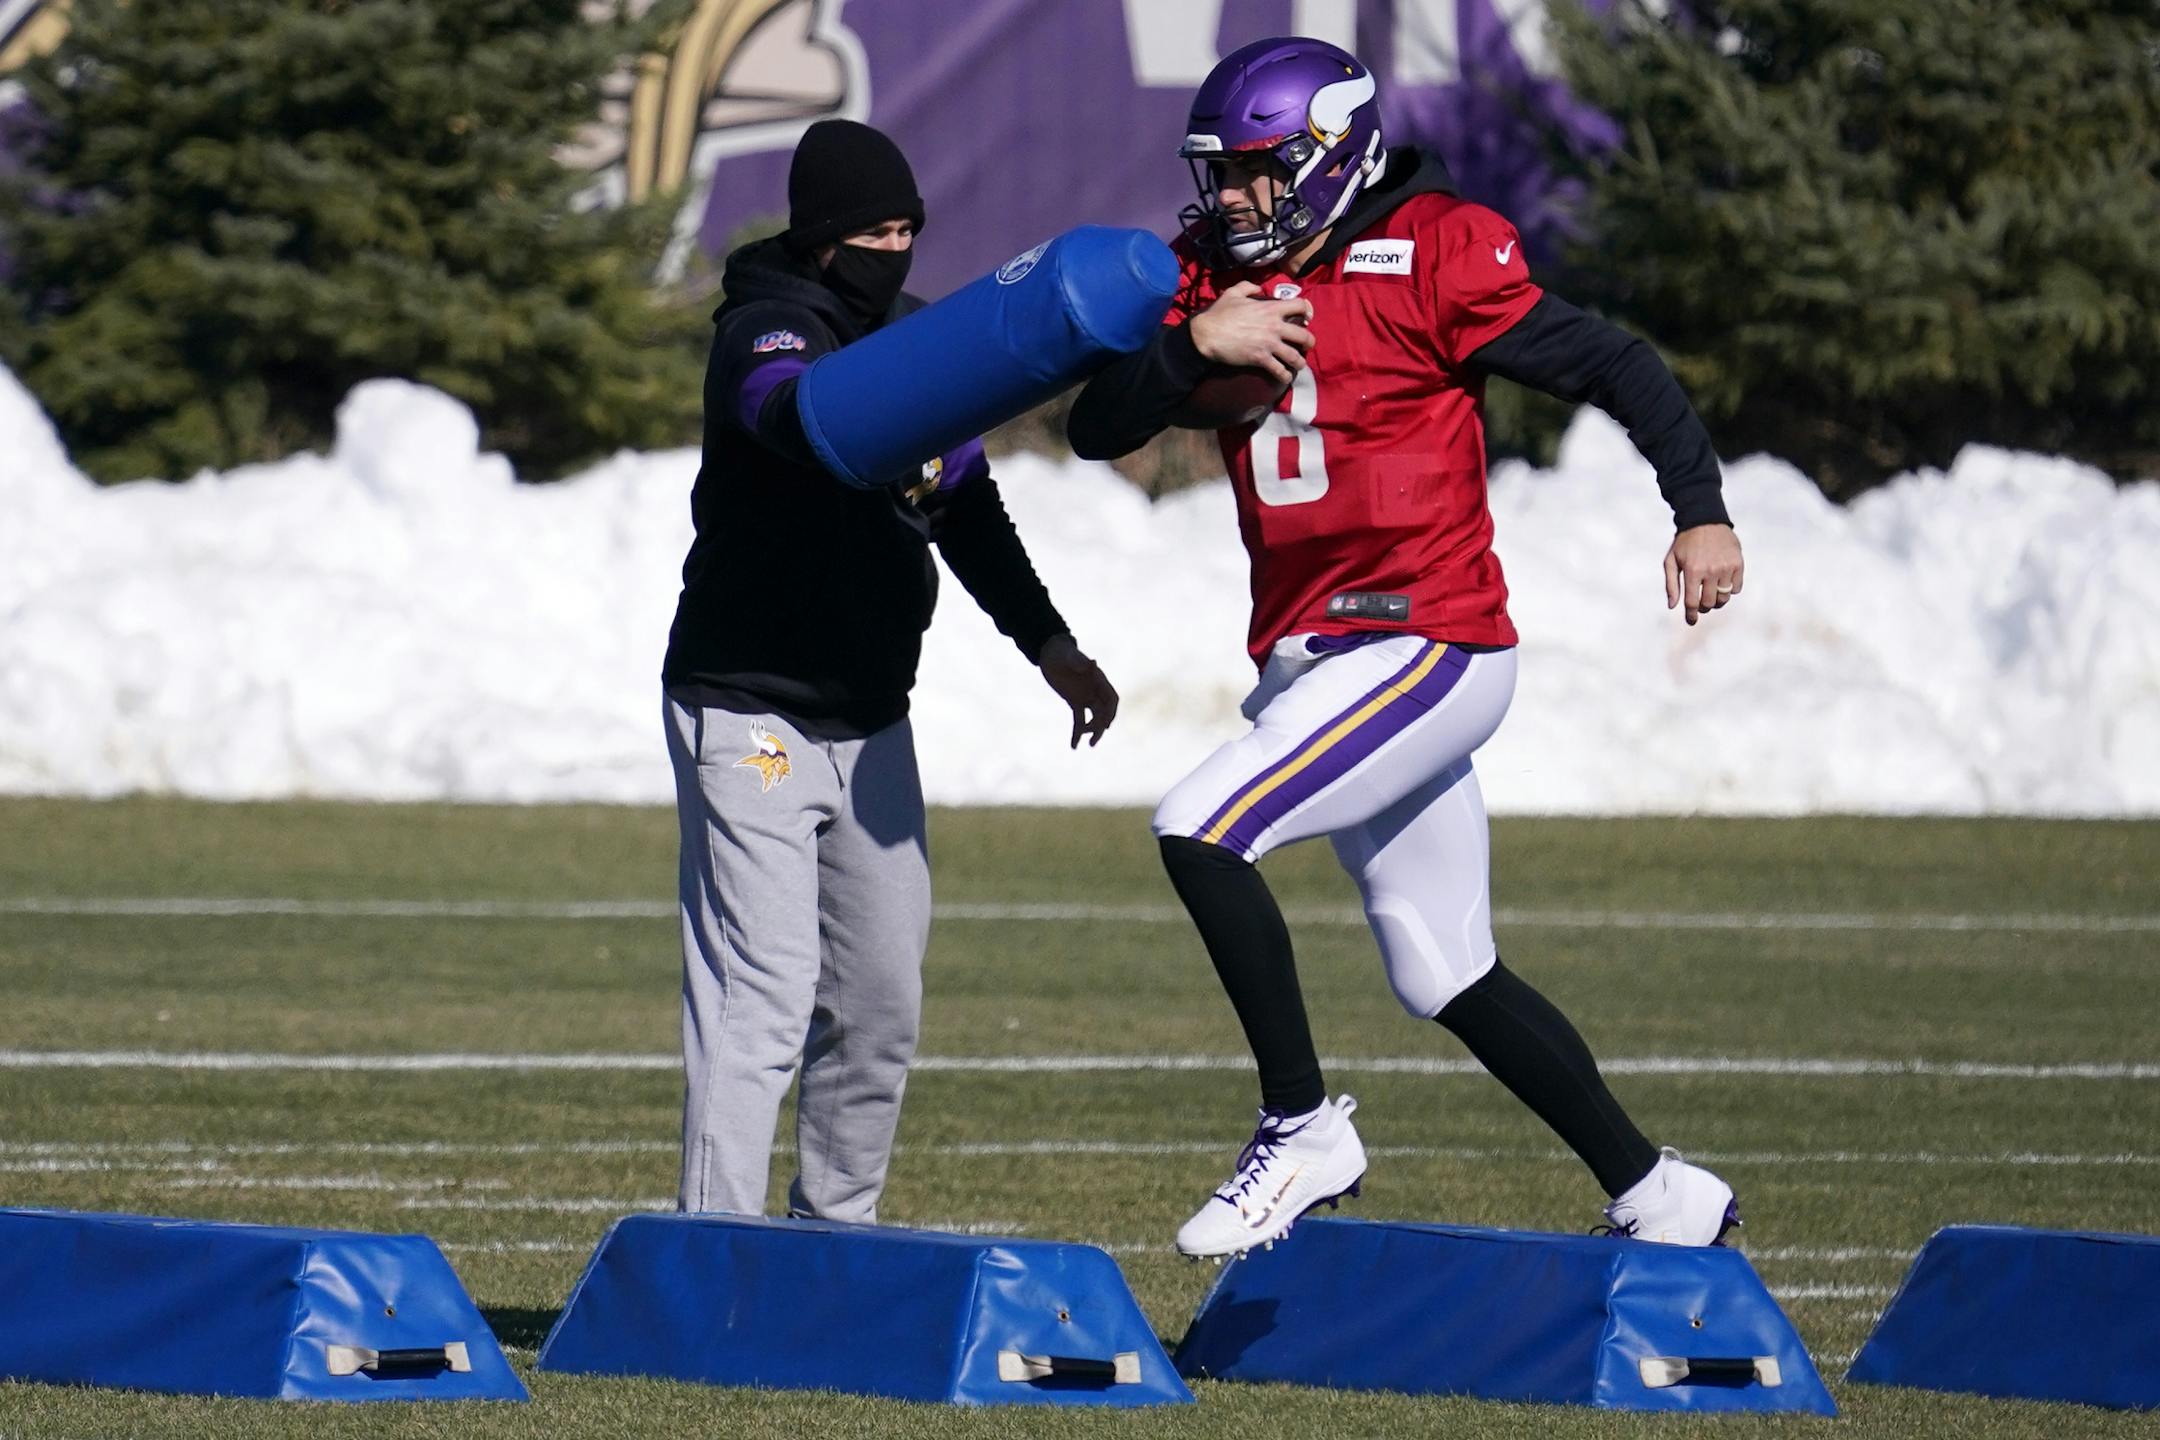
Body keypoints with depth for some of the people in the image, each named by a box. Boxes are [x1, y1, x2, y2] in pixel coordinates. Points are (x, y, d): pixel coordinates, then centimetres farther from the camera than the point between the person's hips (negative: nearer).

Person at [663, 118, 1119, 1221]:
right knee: (762, 1000, -15)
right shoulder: (768, 332, -15)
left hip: (871, 721, 8)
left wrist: (1048, 644, 12)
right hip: (751, 712, -8)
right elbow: (793, 414, -40)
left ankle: (835, 1233, 23)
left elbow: (971, 509, 20)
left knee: (880, 1007, 10)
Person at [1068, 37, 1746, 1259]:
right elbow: (1101, 431, 4)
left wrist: (1701, 510, -19)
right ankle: (1658, 1196, 23)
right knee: (1449, 981, 12)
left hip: (1429, 647, -8)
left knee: (1202, 833, -21)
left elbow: (1616, 369, -9)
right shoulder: (1216, 270, 9)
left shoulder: (1433, 260, -11)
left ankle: (1304, 1130, -11)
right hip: (1310, 665, 8)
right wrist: (1194, 344, -13)